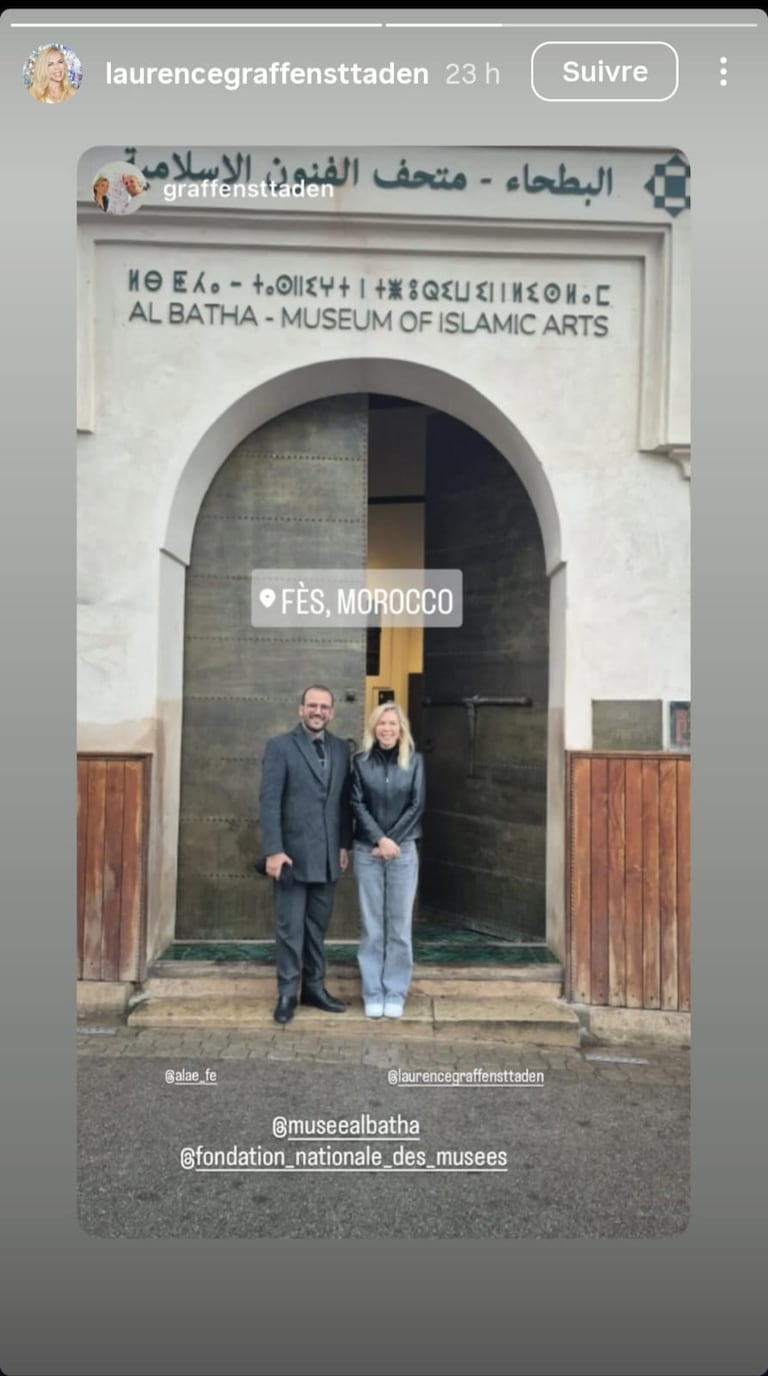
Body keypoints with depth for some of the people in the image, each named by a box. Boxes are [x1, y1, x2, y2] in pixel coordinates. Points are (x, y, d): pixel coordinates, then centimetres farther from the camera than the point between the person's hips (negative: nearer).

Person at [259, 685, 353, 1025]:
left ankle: (314, 987, 24)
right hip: (293, 853, -4)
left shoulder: (341, 749, 9)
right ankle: (287, 993, 14)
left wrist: (345, 844, 8)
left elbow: (344, 800, 11)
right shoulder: (280, 746, -5)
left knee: (318, 926, 13)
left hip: (327, 855, 4)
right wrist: (274, 850, -16)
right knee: (290, 927, 3)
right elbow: (269, 801, -10)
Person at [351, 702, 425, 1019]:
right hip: (367, 851, 0)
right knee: (371, 925, 4)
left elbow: (416, 805, -1)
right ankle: (373, 994, 12)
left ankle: (396, 994, 12)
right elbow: (357, 805, -2)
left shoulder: (414, 761, 2)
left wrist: (391, 841, -8)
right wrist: (379, 839, -12)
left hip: (403, 850, 0)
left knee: (399, 925, 3)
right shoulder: (361, 761, 2)